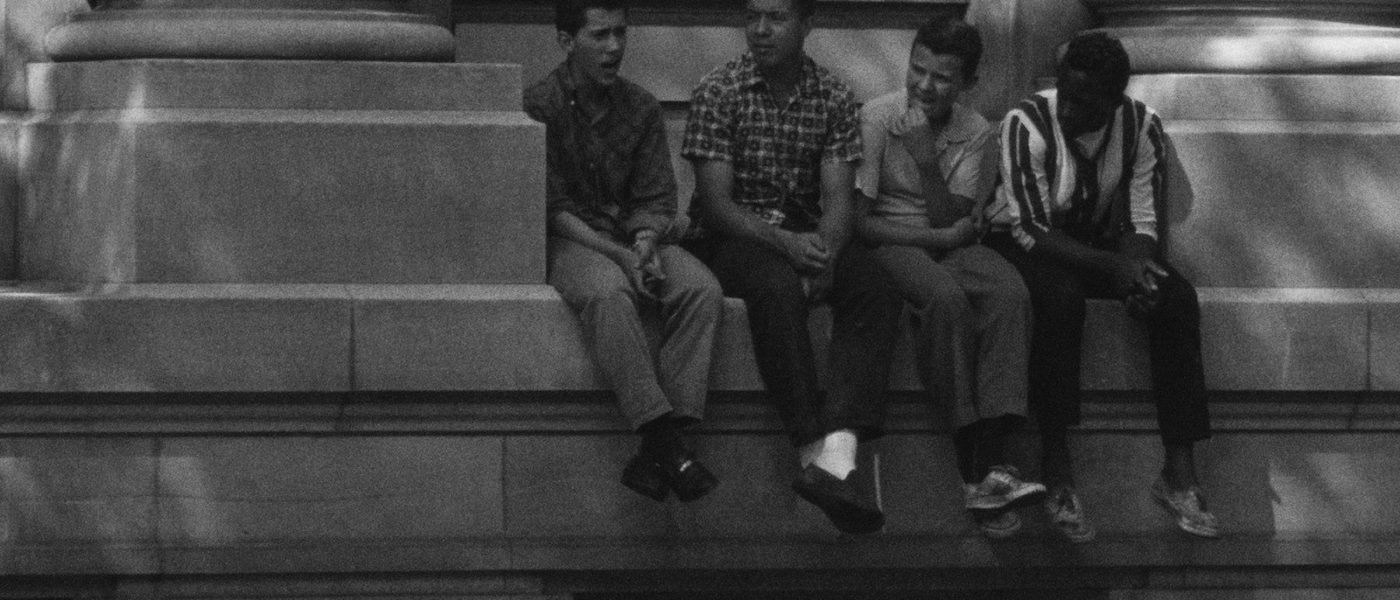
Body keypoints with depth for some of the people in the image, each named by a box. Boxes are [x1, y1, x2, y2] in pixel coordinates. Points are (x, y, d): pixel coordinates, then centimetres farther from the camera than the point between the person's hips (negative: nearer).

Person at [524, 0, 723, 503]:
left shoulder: (640, 108, 10)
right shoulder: (541, 106, -4)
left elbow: (656, 199, 7)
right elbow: (553, 208, -9)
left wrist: (645, 246, -16)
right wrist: (620, 256, -20)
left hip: (636, 239, 4)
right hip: (570, 241, -4)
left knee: (701, 288, -26)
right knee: (608, 291, -37)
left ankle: (667, 435, -32)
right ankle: (662, 440, -43)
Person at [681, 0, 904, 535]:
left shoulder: (834, 99, 4)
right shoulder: (719, 93, -5)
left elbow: (837, 199, -3)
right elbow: (716, 202, -11)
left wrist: (825, 253, -24)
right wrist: (784, 242, -26)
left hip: (806, 235, 4)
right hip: (731, 236, -4)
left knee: (876, 294, -25)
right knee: (778, 287, -37)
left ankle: (836, 456, -42)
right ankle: (814, 450, -42)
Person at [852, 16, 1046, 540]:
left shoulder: (977, 134, 4)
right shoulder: (877, 118, -5)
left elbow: (952, 220, -6)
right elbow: (859, 220, -9)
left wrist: (927, 159, -18)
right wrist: (941, 235, -12)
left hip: (951, 245, 3)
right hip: (891, 243, -3)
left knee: (1010, 294, -30)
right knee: (947, 297, -36)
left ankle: (990, 465, -41)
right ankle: (974, 469, -36)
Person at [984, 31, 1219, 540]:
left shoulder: (1141, 126, -10)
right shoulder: (1027, 124, -23)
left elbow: (1142, 221, -8)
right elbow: (1031, 228, -25)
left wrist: (1133, 265, -31)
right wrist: (1112, 268, -35)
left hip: (1103, 243, 4)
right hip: (1028, 245, -4)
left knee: (1177, 299, -22)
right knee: (1060, 299, -37)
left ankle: (1180, 473, -21)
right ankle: (1057, 475, -32)